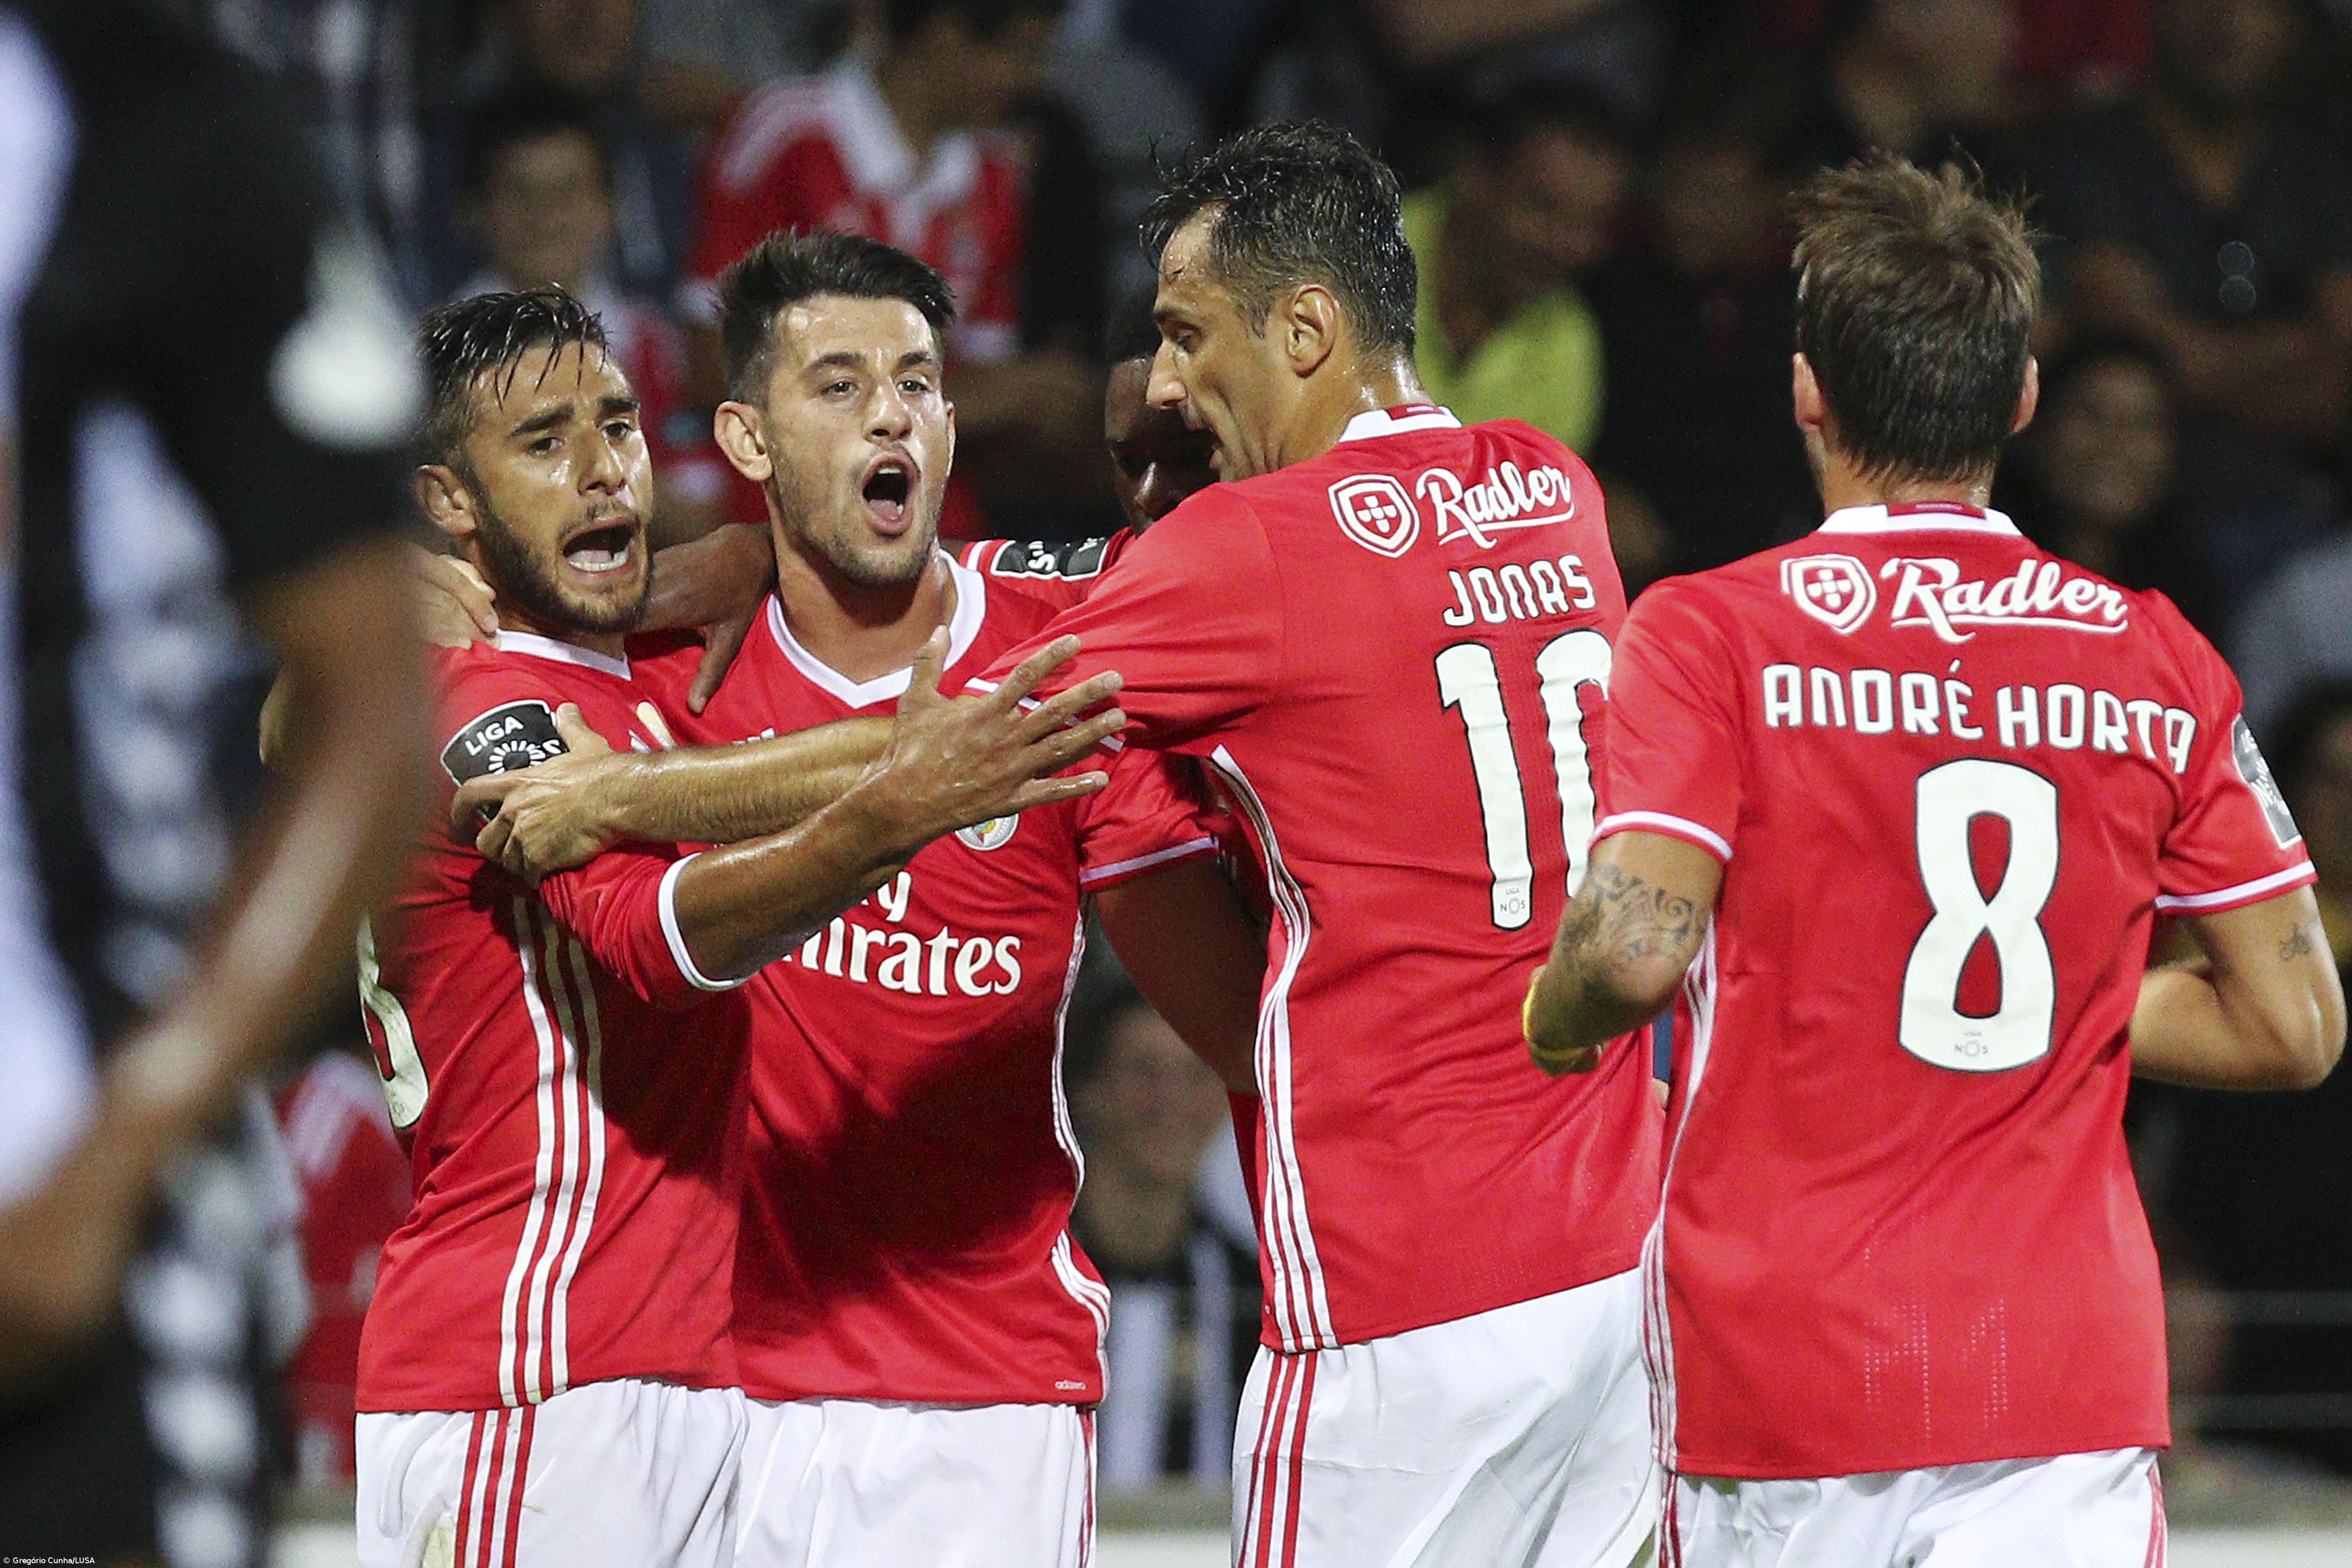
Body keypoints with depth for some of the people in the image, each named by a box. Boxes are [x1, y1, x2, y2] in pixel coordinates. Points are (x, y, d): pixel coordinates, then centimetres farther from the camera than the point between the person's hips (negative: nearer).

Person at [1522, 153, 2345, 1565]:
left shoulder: (1712, 634, -4)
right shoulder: (2161, 663, 5)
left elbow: (1637, 949, -17)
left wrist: (1559, 1020, 5)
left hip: (1779, 1381, -1)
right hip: (2070, 1388, 1)